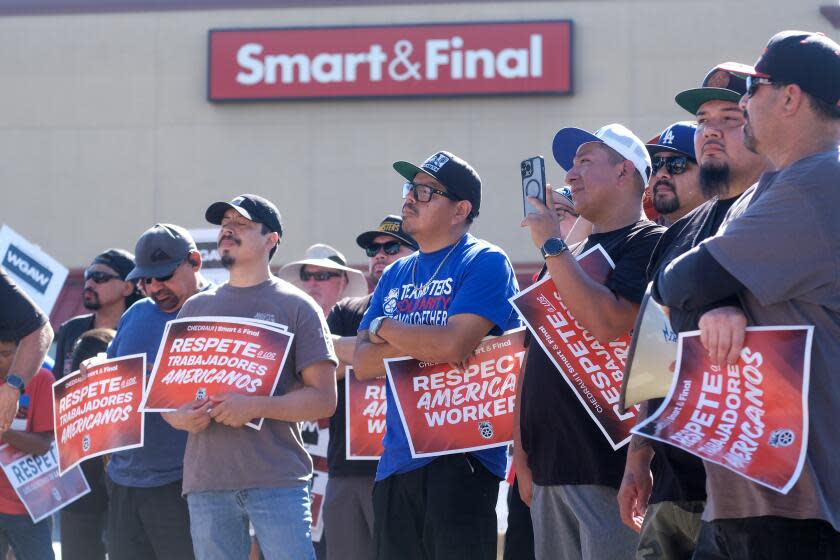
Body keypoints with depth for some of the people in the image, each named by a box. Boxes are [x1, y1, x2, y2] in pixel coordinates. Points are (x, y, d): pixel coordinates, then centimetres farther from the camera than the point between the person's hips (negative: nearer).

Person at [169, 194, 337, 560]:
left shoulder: (296, 307, 5)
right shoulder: (196, 308, 17)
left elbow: (323, 399, -2)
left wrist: (255, 407, -16)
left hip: (277, 479, -4)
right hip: (206, 479, 4)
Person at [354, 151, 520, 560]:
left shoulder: (484, 263, -6)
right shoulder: (395, 275, 17)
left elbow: (453, 345, -20)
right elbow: (363, 363, 8)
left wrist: (384, 327, -4)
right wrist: (422, 346, -10)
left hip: (461, 458, -7)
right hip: (396, 461, 7)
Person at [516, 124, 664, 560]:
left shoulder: (647, 243, -5)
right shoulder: (567, 257, 21)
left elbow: (608, 324, -20)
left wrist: (551, 245, -13)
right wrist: (520, 451, 14)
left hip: (608, 466, -8)